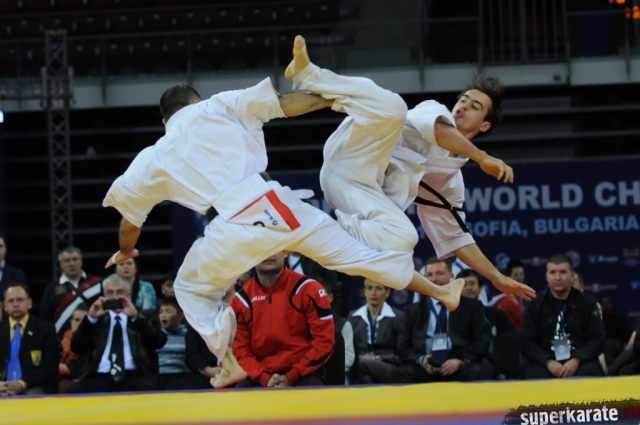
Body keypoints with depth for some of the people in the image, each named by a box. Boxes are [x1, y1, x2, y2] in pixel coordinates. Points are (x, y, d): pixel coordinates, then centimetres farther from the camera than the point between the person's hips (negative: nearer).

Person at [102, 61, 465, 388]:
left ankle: (231, 365, 14)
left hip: (234, 228, -1)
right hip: (276, 204, 1)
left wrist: (126, 252, 49)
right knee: (352, 251, 14)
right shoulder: (215, 108, 14)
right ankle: (443, 292, 24)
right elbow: (286, 103, 14)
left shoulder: (153, 161, 18)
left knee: (191, 289, 25)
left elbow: (130, 216, 28)